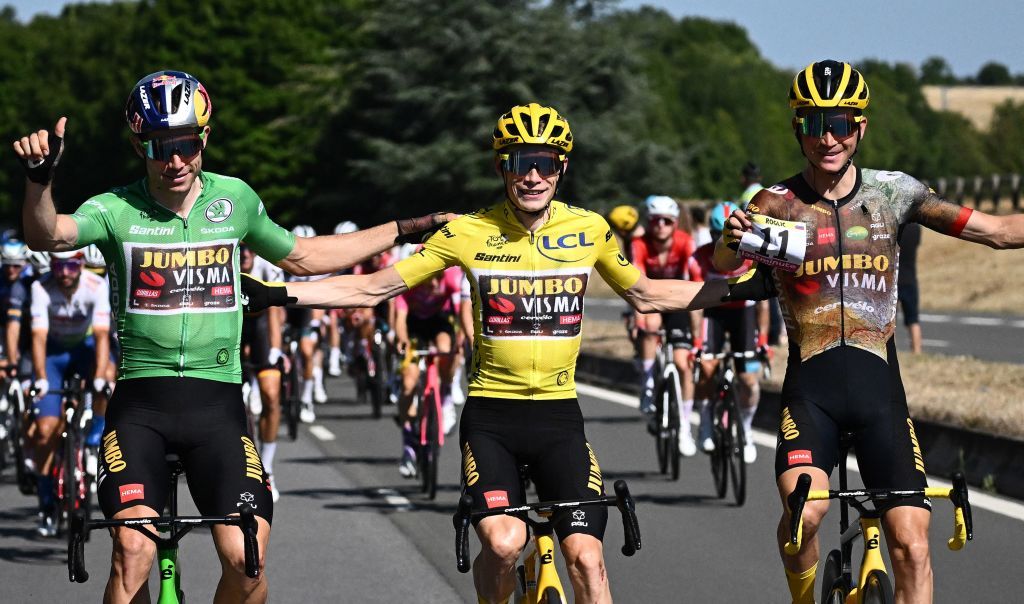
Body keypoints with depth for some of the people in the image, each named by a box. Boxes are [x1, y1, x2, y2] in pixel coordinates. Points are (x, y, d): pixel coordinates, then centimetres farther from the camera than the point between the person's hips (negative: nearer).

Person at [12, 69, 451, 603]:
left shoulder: (234, 199, 6)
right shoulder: (116, 211, -3)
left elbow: (302, 258, 23)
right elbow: (49, 235, -24)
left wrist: (404, 230, 24)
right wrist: (39, 178, -45)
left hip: (216, 401, 2)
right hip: (139, 403, -2)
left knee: (246, 560, -12)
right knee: (133, 552, -20)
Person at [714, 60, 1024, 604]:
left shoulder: (893, 192, 3)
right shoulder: (778, 203, -2)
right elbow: (724, 266, -17)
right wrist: (730, 238, -39)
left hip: (878, 385, 2)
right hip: (810, 385, -2)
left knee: (912, 548, -6)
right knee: (806, 512, -25)